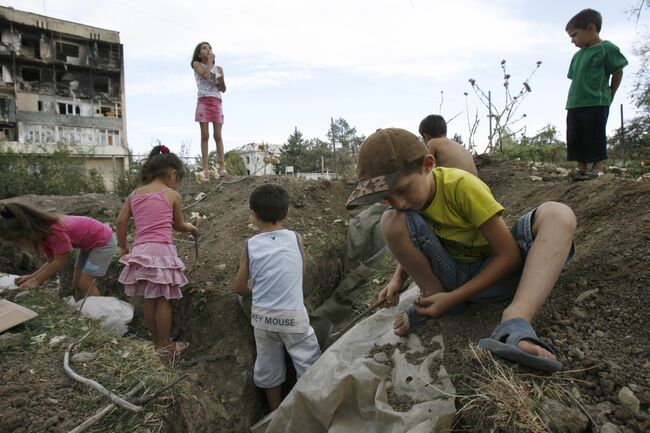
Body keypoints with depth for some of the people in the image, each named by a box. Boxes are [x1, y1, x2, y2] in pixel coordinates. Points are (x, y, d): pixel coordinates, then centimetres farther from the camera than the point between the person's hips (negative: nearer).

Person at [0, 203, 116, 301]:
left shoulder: (55, 232, -33)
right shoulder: (42, 232, -5)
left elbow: (59, 262, -24)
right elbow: (52, 261, 0)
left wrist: (36, 281, -16)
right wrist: (32, 277, -13)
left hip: (103, 241, -9)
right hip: (88, 244, 9)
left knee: (85, 284, -9)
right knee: (76, 284, 8)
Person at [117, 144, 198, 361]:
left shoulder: (135, 193, 11)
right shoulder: (172, 195, -1)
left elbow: (121, 221, 8)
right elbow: (177, 225, 10)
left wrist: (123, 247, 18)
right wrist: (190, 228, 30)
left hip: (140, 251, 6)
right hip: (161, 250, -5)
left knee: (149, 299, 15)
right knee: (163, 300, 4)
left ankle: (157, 343, 28)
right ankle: (165, 347, 12)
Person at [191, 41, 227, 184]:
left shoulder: (217, 68, 18)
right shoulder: (197, 64, 10)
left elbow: (223, 89, 13)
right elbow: (205, 74, -12)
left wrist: (221, 79, -6)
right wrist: (210, 61, 0)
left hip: (216, 102, 3)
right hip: (203, 101, -3)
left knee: (218, 135, -3)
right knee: (205, 135, -7)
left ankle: (221, 167, -5)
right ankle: (205, 169, -9)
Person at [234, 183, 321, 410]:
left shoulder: (250, 245, -4)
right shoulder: (296, 238, -6)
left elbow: (240, 288, 3)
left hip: (262, 316, 3)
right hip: (292, 315, -3)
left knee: (268, 368, 20)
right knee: (310, 367, 12)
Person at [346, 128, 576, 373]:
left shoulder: (462, 186, -23)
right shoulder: (405, 193, -8)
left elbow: (510, 255, -20)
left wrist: (454, 298, -22)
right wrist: (397, 280, -9)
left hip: (489, 276, -2)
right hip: (450, 276, 3)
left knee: (559, 214, -28)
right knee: (391, 221, -24)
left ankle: (515, 321, -44)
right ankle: (432, 295, -6)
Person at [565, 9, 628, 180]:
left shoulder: (607, 48, -4)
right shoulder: (577, 55, 15)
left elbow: (618, 73, 1)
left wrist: (609, 96, 6)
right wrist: (572, 100, 10)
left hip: (596, 104, -7)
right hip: (574, 105, 7)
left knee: (595, 138, -3)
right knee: (575, 138, 6)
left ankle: (598, 167, 6)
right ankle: (582, 167, 14)